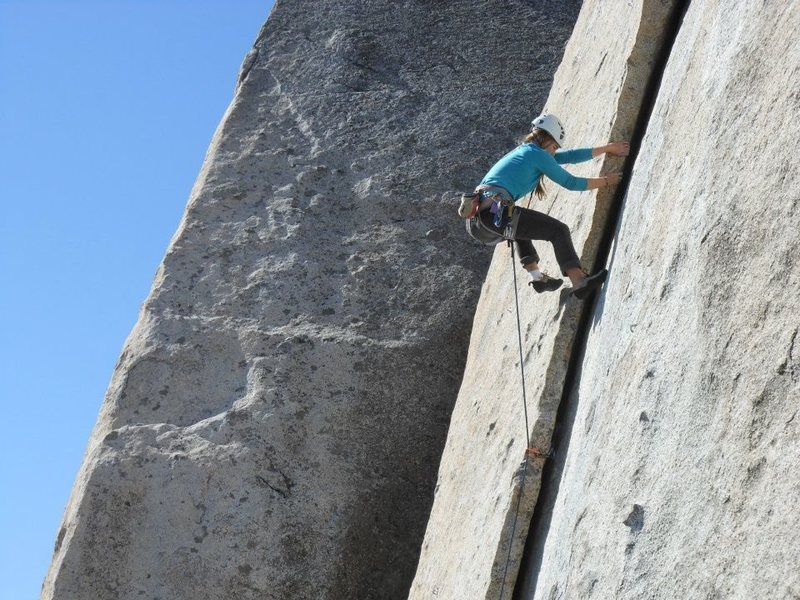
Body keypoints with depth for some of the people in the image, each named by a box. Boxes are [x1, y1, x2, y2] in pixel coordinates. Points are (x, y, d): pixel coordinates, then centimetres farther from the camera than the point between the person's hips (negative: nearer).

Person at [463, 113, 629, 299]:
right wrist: (605, 181, 23)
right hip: (494, 214, -9)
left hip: (475, 223, 9)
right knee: (558, 230, -5)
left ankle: (536, 276, 28)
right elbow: (571, 182, 9)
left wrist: (607, 148, 40)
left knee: (521, 227, 38)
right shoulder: (538, 154, 5)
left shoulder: (522, 151, 29)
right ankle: (579, 281, -20)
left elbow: (569, 156, 35)